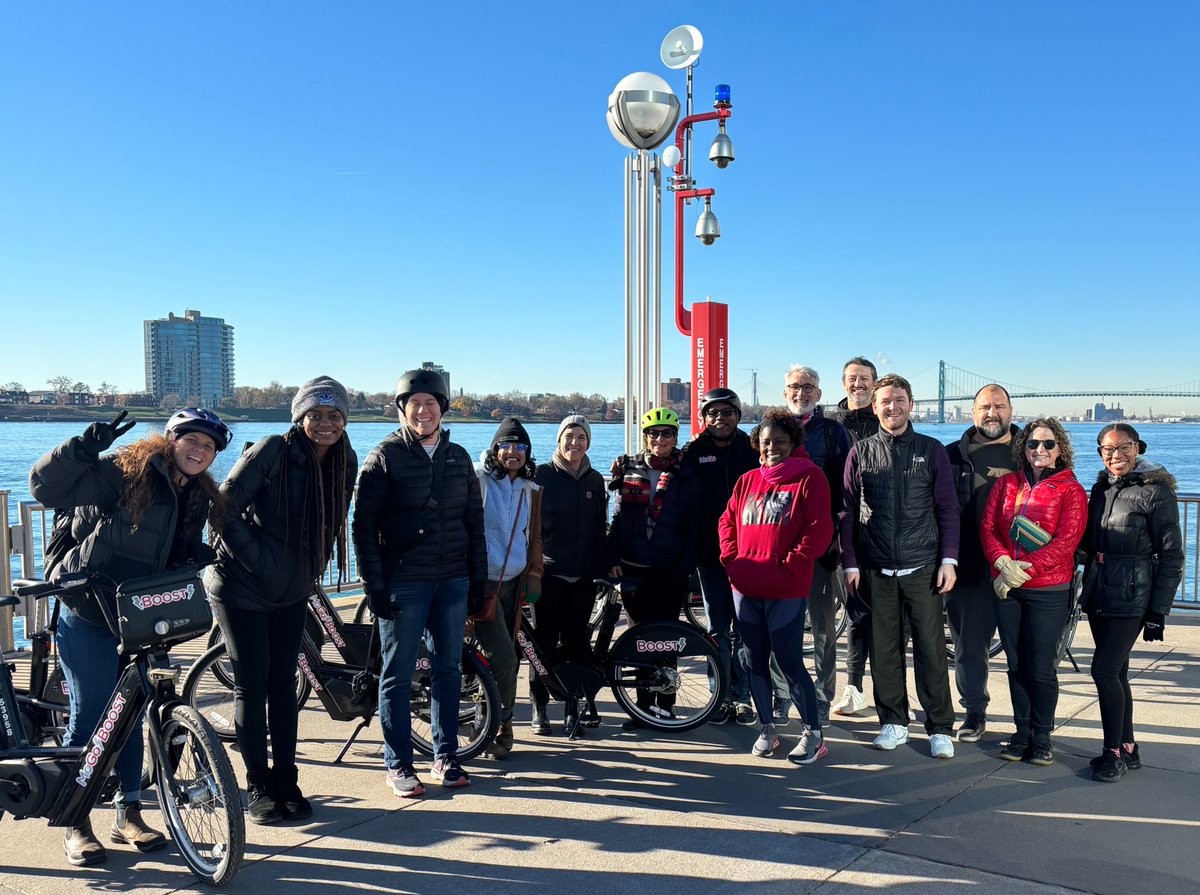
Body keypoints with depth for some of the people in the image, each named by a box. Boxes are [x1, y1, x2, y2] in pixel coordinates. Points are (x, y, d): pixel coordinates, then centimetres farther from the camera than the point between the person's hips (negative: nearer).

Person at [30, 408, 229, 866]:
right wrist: (84, 447, -33)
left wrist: (203, 558, -7)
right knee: (89, 716, 0)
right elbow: (45, 486, -20)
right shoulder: (124, 471, -14)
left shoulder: (199, 499, 7)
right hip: (88, 614, -6)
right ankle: (76, 824, 16)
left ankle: (129, 814, 26)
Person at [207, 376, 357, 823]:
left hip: (292, 591, 5)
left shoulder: (346, 462, -3)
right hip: (242, 586, -5)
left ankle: (286, 781, 21)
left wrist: (310, 572, 6)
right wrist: (258, 559, -16)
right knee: (251, 685, 2)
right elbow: (225, 509, -17)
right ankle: (258, 788, 14)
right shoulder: (272, 451, -20)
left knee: (284, 683, 11)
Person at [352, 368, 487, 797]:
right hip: (403, 583, -4)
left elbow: (475, 521, 13)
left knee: (448, 669, 11)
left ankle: (445, 757, 24)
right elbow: (363, 525, -7)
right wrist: (375, 586, -12)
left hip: (453, 582, 4)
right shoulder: (385, 456, -4)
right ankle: (398, 765, 15)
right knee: (398, 674, 3)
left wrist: (478, 579, 8)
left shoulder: (458, 457, 10)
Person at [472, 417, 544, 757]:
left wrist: (534, 575, 13)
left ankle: (495, 725, 20)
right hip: (482, 581, -6)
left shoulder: (531, 490, 11)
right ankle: (502, 725, 7)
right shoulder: (477, 480, -7)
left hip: (514, 583, 6)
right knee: (503, 658, -12)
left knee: (505, 656, 8)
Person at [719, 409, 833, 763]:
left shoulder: (809, 478, -3)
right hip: (745, 588, 6)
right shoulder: (747, 481, 13)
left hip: (786, 590, -6)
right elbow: (728, 521, 19)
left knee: (789, 662, -5)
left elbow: (819, 529, -10)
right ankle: (767, 728, 26)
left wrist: (791, 565, -15)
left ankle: (814, 734, 9)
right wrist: (731, 558, 5)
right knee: (755, 661, 12)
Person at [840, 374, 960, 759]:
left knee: (931, 648, 1)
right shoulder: (860, 453, 7)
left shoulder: (931, 450, 4)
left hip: (923, 568, -1)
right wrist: (850, 563, 2)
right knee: (883, 649, 7)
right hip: (876, 570, 1)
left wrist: (948, 560, -4)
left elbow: (948, 508, 4)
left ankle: (940, 728, 11)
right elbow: (847, 513, 8)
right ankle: (894, 722, 19)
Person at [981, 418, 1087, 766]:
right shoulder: (1006, 484, 9)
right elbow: (988, 527, 4)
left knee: (1042, 667, -1)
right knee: (1016, 664, 10)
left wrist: (1022, 571, -18)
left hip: (1048, 591, -3)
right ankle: (1022, 733, 21)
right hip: (1006, 589, 4)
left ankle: (1042, 738, 15)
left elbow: (1065, 542, -12)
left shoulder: (1071, 491, -3)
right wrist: (1003, 563, -14)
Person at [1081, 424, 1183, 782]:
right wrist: (1088, 590, 6)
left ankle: (1114, 752, 3)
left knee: (1103, 670, -10)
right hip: (1098, 594, 6)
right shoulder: (1101, 489, 10)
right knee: (1116, 672, 12)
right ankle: (1128, 749, 23)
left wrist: (1158, 611, -12)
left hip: (1131, 598, -6)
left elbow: (1171, 557, -9)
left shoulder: (1156, 490, -8)